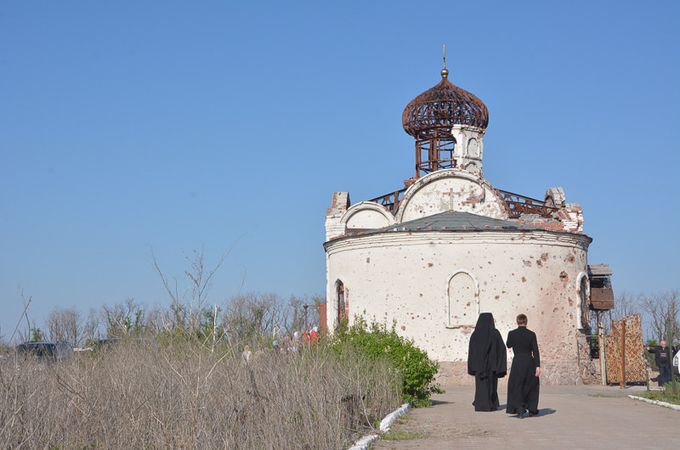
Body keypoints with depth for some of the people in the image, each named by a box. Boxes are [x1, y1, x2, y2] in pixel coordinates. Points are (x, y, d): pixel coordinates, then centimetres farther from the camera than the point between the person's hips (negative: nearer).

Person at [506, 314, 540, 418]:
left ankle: (520, 410, -6)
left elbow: (509, 345, 14)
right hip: (529, 362, 1)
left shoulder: (512, 334, -5)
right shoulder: (531, 334, -5)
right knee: (531, 385, 18)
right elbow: (535, 351, -8)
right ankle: (531, 409, 21)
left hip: (517, 362, -1)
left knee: (517, 387, 7)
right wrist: (538, 366, -9)